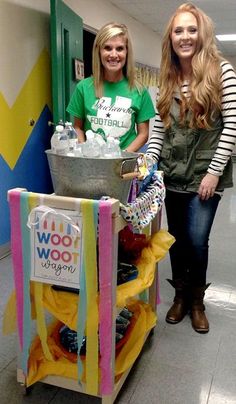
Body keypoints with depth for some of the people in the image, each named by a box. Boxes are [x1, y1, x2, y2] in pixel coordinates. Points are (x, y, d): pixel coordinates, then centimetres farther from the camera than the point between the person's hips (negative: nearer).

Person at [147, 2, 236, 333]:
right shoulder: (167, 80, 7)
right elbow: (159, 130, 6)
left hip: (205, 174, -4)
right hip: (172, 174, 4)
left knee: (196, 240, -3)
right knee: (177, 238, 12)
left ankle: (197, 301, 24)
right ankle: (180, 296, 33)